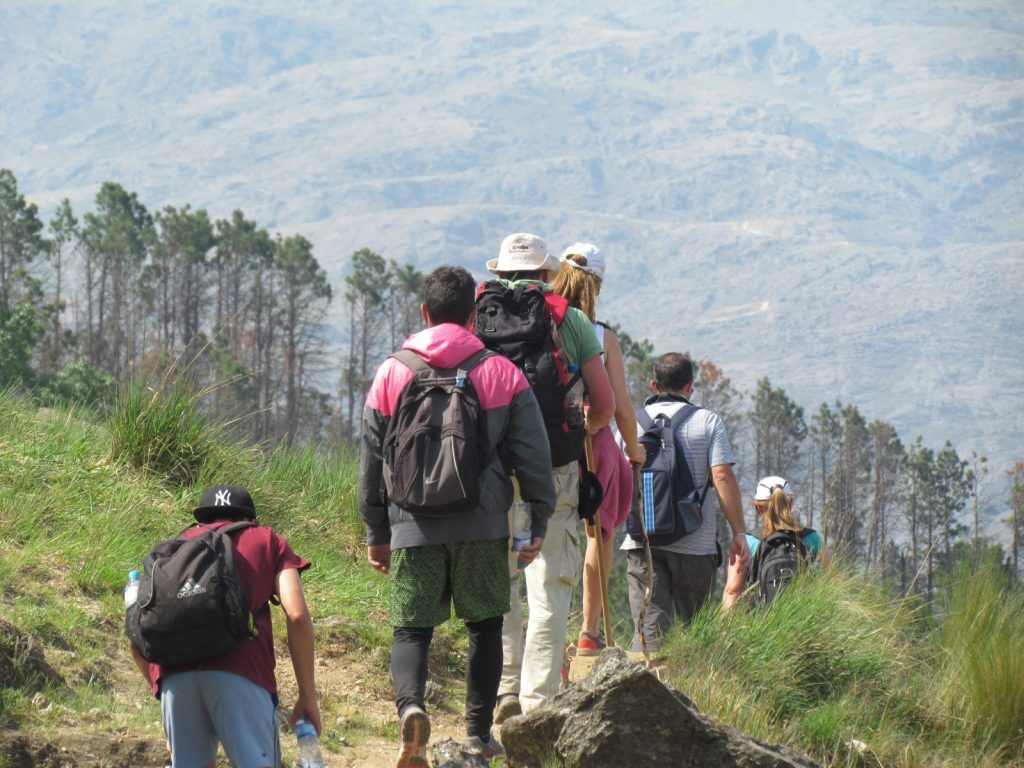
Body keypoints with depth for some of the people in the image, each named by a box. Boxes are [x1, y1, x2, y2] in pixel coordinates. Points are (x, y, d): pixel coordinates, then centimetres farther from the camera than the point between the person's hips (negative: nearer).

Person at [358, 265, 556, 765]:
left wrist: (376, 531, 17)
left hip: (414, 526, 0)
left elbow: (372, 462, 9)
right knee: (485, 624, 13)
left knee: (411, 626, 4)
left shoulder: (392, 374, 4)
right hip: (484, 525, 0)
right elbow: (531, 455, 1)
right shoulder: (502, 373, 1)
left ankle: (410, 705, -23)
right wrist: (539, 519, 9)